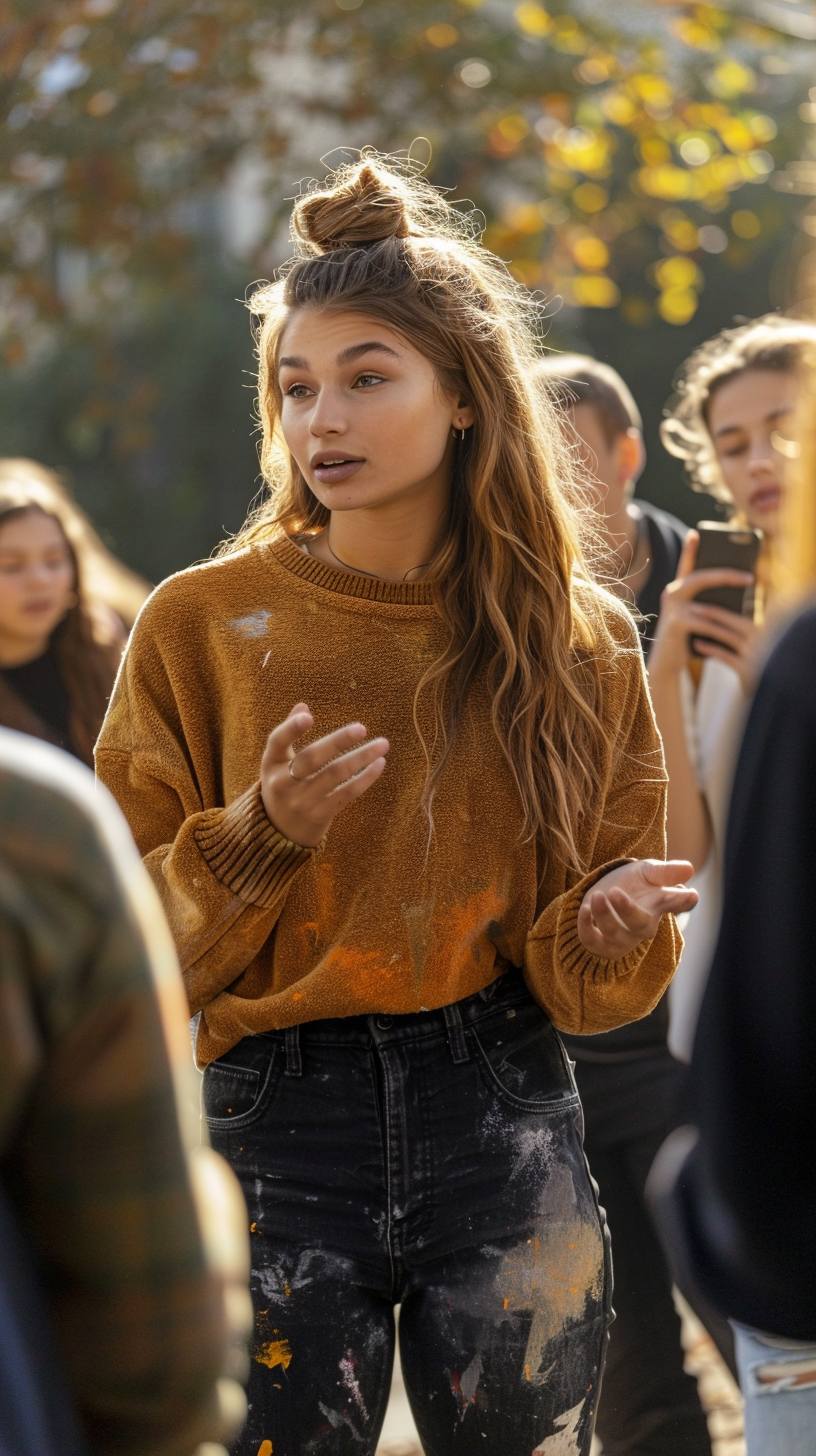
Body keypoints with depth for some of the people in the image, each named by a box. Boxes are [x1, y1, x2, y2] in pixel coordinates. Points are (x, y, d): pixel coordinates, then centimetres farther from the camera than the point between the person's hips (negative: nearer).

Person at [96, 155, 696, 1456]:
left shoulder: (578, 640, 3)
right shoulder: (200, 628, -1)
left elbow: (593, 986, 7)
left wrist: (609, 927, -15)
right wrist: (258, 840, -18)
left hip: (504, 1120, 1)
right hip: (277, 1123, -1)